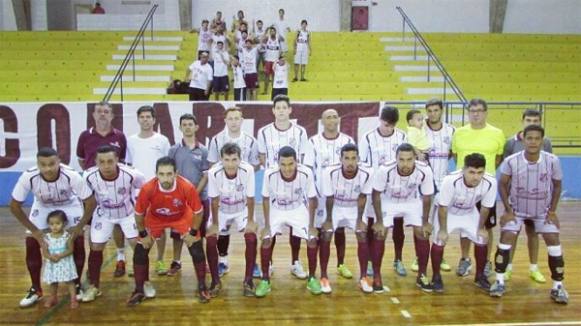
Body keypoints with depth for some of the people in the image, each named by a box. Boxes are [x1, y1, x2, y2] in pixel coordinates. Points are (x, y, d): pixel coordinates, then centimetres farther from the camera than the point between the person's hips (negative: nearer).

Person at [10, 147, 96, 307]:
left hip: (70, 205, -1)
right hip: (42, 207, 2)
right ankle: (36, 289, 10)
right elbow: (15, 206, -19)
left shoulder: (71, 175, -38)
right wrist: (34, 230, -19)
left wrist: (79, 227, -24)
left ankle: (77, 284, 9)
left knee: (78, 241, -13)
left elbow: (90, 201, -25)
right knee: (31, 243, -9)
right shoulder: (28, 177, -34)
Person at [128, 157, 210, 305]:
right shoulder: (147, 189, -35)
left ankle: (202, 287, 14)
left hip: (182, 217, 0)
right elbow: (139, 213, -16)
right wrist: (143, 234, -7)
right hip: (155, 219, 1)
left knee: (197, 251, -6)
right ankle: (139, 290, 15)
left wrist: (194, 233, -12)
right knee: (140, 251, -4)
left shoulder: (187, 187, -37)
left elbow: (198, 211, -19)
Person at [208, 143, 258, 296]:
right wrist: (215, 224, -11)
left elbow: (250, 198, -19)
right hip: (222, 211, 1)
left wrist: (250, 221, -13)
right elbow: (214, 200, -17)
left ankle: (248, 280, -3)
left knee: (251, 238, -16)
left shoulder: (248, 170, -31)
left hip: (242, 210, -1)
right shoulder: (214, 172, -30)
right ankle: (223, 260, 21)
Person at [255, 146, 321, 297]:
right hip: (277, 209, 0)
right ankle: (265, 280, 2)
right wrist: (267, 225, -13)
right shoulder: (270, 173, -30)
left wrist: (311, 225, -12)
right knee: (266, 240, -16)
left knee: (312, 239, -12)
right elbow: (266, 199, -13)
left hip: (299, 209, 0)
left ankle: (312, 278, 9)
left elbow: (311, 199, -13)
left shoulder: (306, 173, -30)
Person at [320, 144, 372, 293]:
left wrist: (359, 219, -11)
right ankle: (324, 277, 0)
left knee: (363, 236, -10)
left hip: (354, 208, 1)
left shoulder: (366, 173, -29)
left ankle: (363, 278, 4)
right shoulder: (330, 172, -32)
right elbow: (329, 198, -18)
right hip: (335, 207, -1)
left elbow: (362, 197, -13)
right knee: (325, 236, -14)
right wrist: (328, 219, -11)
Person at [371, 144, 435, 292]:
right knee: (379, 234, -11)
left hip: (413, 202, 2)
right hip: (388, 201, -1)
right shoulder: (384, 170, -36)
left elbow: (427, 197, -13)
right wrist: (379, 221, -14)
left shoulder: (425, 171, -32)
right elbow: (376, 194, -18)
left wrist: (425, 222, -6)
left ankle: (421, 276, 12)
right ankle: (376, 276, 5)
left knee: (423, 233, -6)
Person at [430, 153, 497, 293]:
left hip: (469, 212, 3)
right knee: (439, 242, -11)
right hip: (448, 211, -3)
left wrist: (481, 228, -1)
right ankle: (436, 277, 10)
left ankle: (480, 276, 25)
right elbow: (442, 207, -26)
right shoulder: (450, 180, -42)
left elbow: (485, 207, -13)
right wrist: (443, 230, -17)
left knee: (482, 240, 2)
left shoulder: (490, 182, -33)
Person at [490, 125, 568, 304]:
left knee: (554, 242, -5)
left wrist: (552, 211, -6)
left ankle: (558, 286, 10)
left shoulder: (552, 161, -18)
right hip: (517, 209, -1)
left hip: (544, 211, 1)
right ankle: (499, 282, 3)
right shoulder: (511, 161, -21)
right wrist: (508, 210, -11)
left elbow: (557, 185, -2)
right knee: (506, 238, -10)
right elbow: (502, 185, -8)